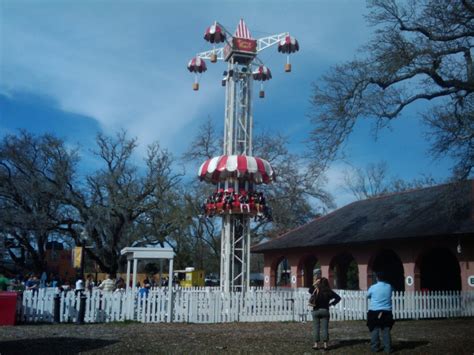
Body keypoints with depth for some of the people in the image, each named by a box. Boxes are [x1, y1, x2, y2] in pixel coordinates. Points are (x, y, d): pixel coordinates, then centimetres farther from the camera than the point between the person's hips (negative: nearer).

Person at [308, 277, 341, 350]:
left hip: (316, 311, -1)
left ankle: (316, 344, 5)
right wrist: (331, 303, 4)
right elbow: (338, 298, 2)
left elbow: (310, 290, 8)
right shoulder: (329, 291, 0)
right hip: (325, 310, 1)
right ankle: (325, 344, 3)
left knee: (316, 328, 4)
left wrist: (315, 283, 9)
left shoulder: (316, 290, -7)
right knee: (325, 328, 3)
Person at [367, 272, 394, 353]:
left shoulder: (373, 287, -9)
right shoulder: (389, 286, -1)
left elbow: (368, 296, 9)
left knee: (375, 330, 7)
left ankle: (375, 348, 10)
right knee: (386, 330, 7)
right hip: (386, 312, 2)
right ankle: (387, 348, 7)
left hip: (375, 311, -2)